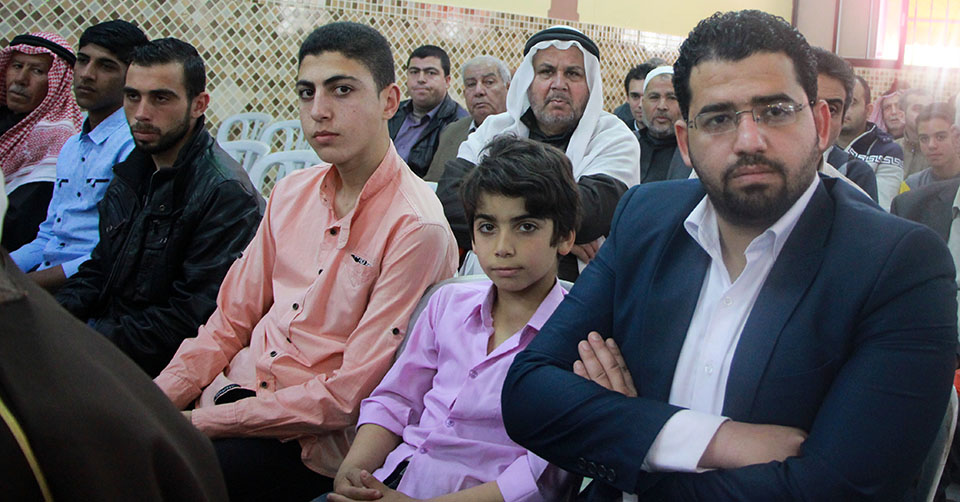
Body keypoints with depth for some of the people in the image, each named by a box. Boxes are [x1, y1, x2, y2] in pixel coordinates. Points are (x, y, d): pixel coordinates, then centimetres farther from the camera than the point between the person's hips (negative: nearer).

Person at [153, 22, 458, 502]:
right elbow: (232, 320, 11)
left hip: (313, 441, -6)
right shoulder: (291, 192, 7)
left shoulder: (416, 229, -17)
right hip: (234, 391, 6)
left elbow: (347, 396, -18)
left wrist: (202, 422, -16)